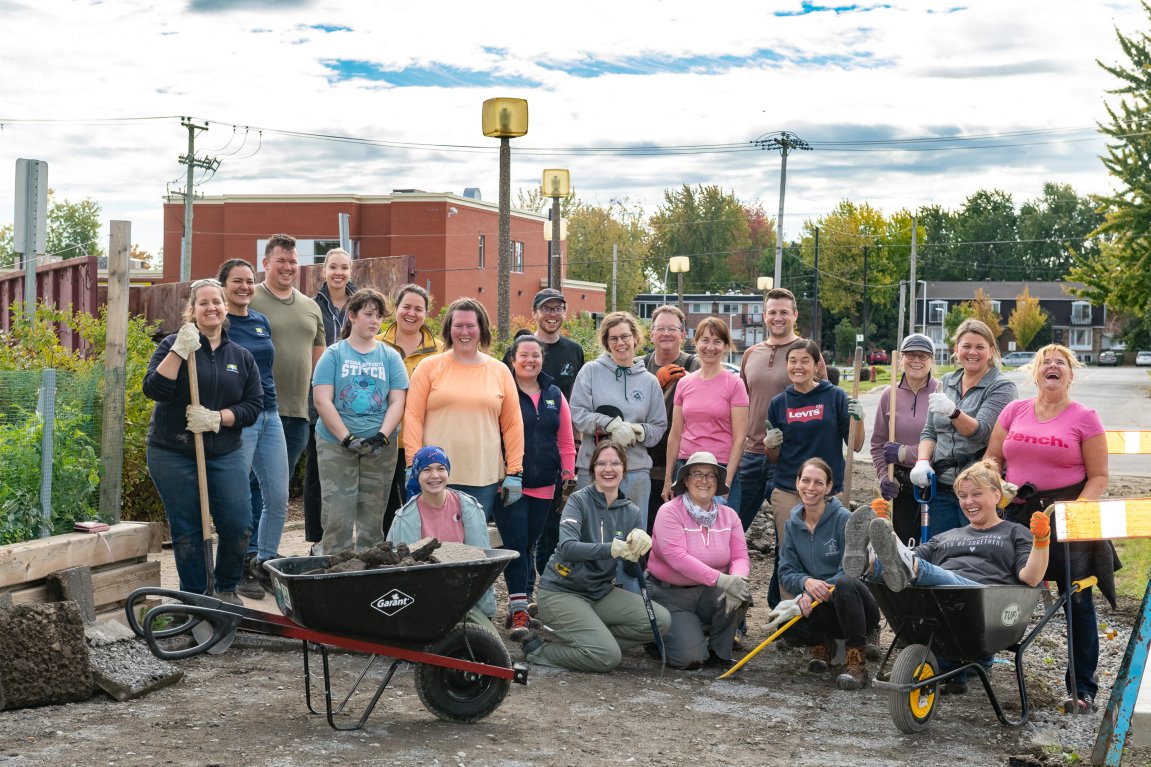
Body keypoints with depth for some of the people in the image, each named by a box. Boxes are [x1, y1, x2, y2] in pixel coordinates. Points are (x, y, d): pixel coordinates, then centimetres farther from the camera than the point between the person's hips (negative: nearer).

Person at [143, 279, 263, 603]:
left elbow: (254, 405, 4)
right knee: (186, 533, 4)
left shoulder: (241, 356, 9)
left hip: (225, 455, 2)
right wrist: (179, 351, -20)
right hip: (173, 456, -2)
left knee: (239, 527, -6)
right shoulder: (174, 346, 1)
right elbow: (154, 389, -13)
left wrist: (217, 418, -11)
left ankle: (226, 589, 18)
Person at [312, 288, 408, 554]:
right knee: (338, 516, -6)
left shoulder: (390, 356, 10)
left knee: (372, 517, 6)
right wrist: (347, 438, -13)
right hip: (336, 445, -2)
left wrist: (382, 436, -12)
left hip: (380, 448, 2)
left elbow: (397, 401, 4)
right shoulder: (334, 354, 3)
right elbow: (322, 400, -5)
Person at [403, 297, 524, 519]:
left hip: (484, 478, 2)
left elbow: (513, 425, 10)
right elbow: (413, 417, 0)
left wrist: (514, 473, 5)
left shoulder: (500, 371, 10)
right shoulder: (429, 367, 4)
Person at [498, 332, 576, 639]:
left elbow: (566, 441, 16)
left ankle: (523, 601, 19)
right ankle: (518, 609, -9)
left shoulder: (554, 395, 12)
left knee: (529, 544, 11)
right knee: (515, 544, -8)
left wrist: (568, 476, 9)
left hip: (543, 487, 4)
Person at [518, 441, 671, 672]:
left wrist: (640, 545, -25)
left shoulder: (631, 512, 5)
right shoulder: (579, 501, -10)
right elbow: (567, 548, -27)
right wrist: (611, 548, -42)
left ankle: (592, 640, 1)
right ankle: (537, 649, -1)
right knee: (608, 658, -23)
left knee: (661, 620, -14)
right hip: (561, 592, -6)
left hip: (600, 592, 6)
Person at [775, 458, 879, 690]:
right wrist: (806, 582, -22)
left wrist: (816, 592, -27)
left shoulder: (843, 519, -11)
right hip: (824, 610, 4)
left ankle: (857, 660, -24)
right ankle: (820, 644, 5)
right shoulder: (793, 524, 5)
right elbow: (786, 573, 1)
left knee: (844, 583, -39)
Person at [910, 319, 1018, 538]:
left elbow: (981, 433, -16)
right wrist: (922, 462, -4)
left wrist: (953, 412, -34)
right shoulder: (946, 383, 15)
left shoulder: (1002, 387, -3)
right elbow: (930, 431, 15)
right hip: (942, 486, 5)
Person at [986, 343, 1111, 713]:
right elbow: (992, 458, 13)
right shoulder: (1014, 411, 9)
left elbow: (1098, 476, -2)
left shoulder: (1084, 418, 0)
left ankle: (1082, 687, 7)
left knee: (1077, 599, -1)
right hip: (1016, 513, 2)